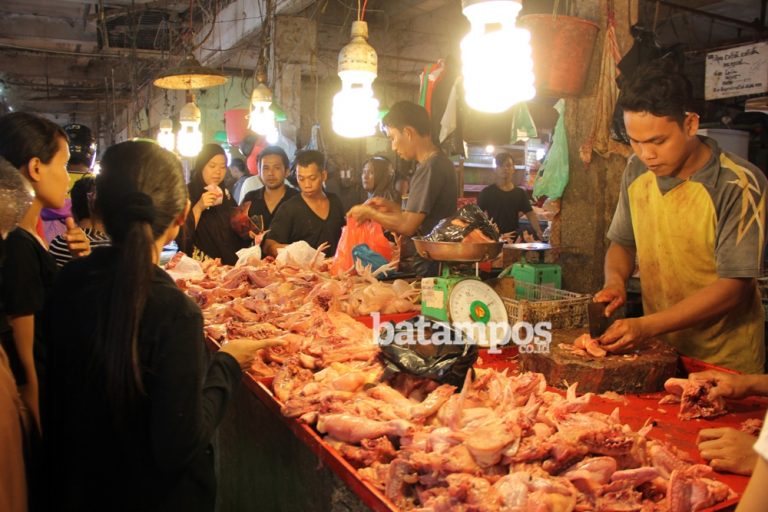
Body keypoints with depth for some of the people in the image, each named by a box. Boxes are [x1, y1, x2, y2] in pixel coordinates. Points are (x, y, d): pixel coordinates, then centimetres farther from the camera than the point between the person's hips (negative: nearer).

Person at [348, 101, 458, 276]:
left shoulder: (430, 168, -18)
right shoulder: (440, 163, 14)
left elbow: (407, 226, -20)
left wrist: (369, 213, -6)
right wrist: (392, 207, 11)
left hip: (425, 269, -9)